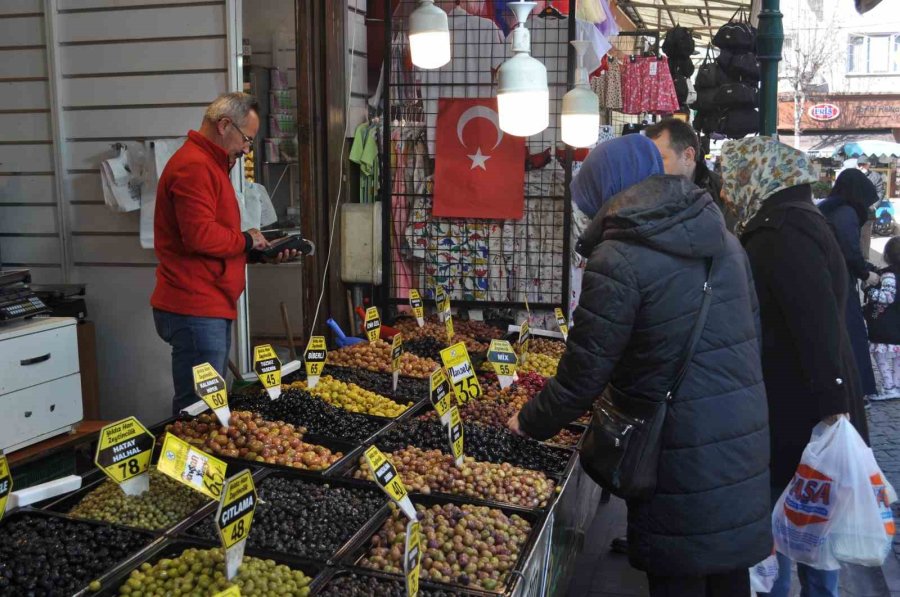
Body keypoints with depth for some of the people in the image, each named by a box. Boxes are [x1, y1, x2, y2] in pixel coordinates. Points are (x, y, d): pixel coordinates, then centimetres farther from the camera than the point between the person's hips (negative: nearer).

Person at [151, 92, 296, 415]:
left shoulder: (209, 164, 22)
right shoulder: (194, 166, -13)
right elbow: (201, 236, -24)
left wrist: (264, 251, 14)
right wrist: (246, 240, -7)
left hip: (212, 309, 11)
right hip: (195, 312, -11)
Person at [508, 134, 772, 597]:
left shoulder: (617, 260, -15)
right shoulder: (724, 240, 7)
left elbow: (585, 373, -12)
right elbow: (749, 336, 13)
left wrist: (529, 423, 5)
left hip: (683, 456, -7)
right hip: (746, 443, 7)